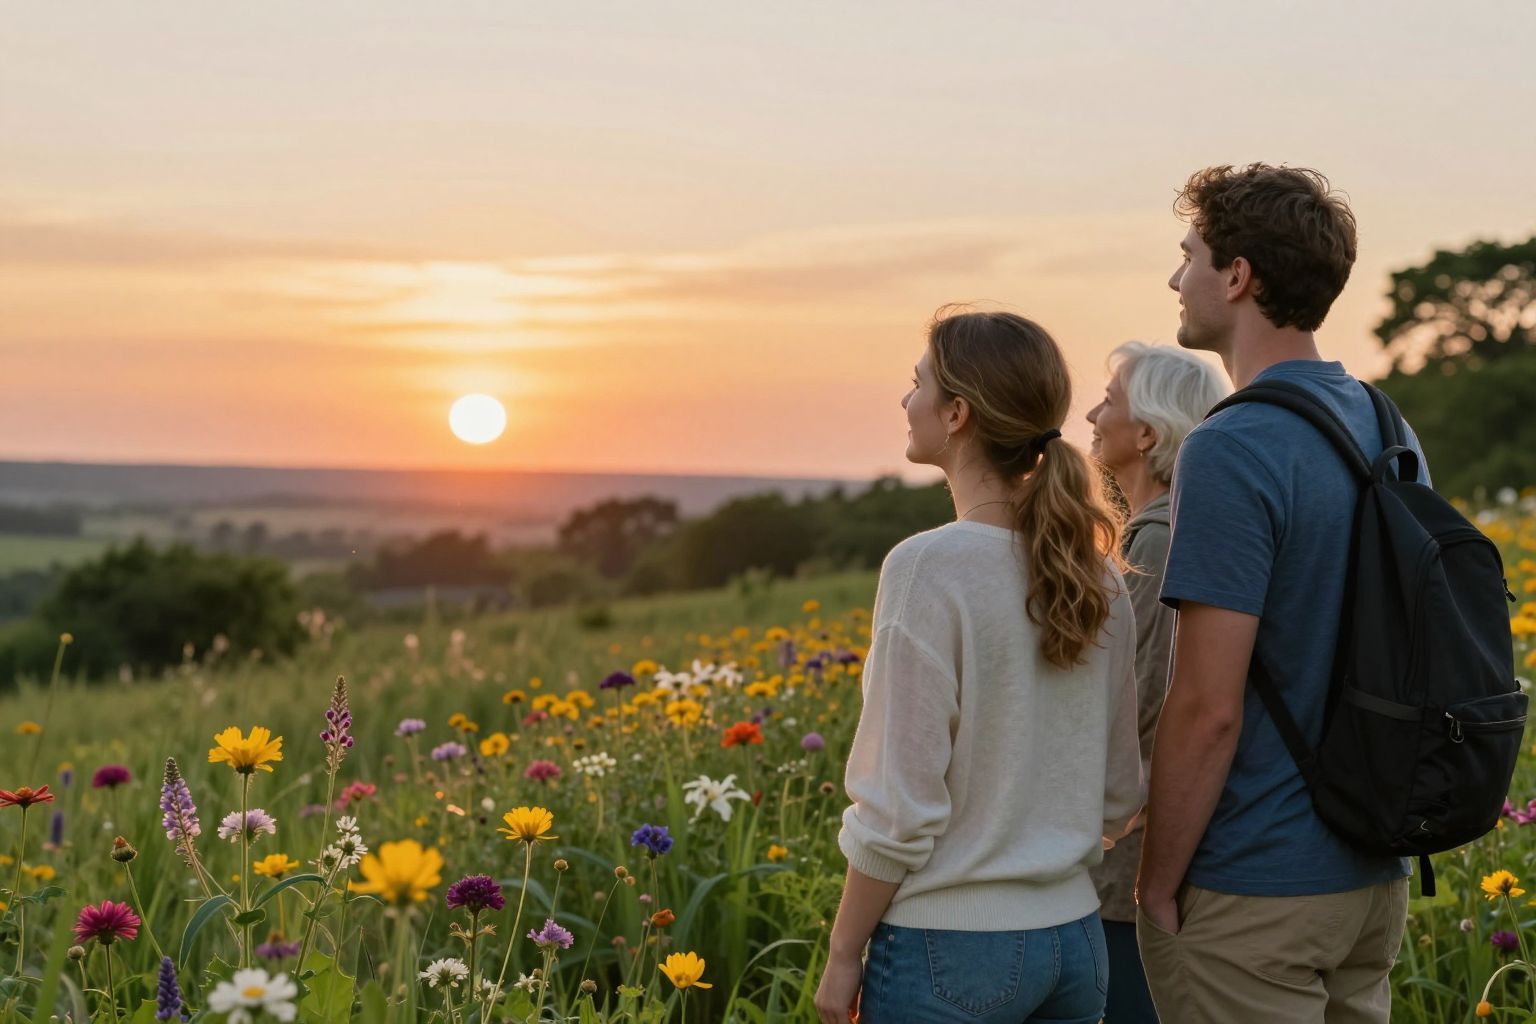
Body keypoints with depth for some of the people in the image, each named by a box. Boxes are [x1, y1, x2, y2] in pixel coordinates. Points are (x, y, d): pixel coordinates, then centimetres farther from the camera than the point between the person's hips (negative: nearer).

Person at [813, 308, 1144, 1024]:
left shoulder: (929, 568, -17)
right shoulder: (1096, 575, 3)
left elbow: (897, 809, -16)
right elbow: (1119, 791, 9)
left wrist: (842, 957, -6)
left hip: (949, 947, -6)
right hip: (1075, 938, 6)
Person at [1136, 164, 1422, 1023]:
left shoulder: (1233, 452, -20)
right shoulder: (1387, 429, 7)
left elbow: (1209, 709, -21)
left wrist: (1158, 885, -11)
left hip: (1253, 891, -8)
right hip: (1374, 876, 8)